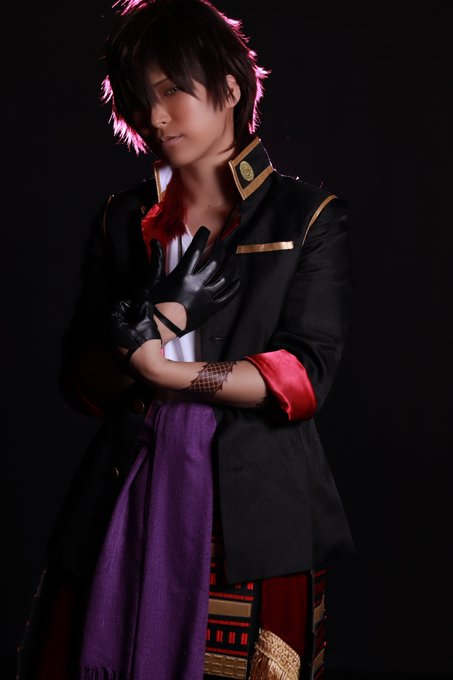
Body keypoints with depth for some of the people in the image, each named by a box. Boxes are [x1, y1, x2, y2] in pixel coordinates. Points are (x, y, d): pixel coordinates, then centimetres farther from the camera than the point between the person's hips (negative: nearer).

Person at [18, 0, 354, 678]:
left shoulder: (310, 216, 3)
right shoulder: (122, 221, 12)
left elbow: (305, 378, -7)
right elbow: (81, 378, 5)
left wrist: (168, 370, -15)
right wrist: (154, 328, -14)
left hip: (253, 521, -2)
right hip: (125, 510, 3)